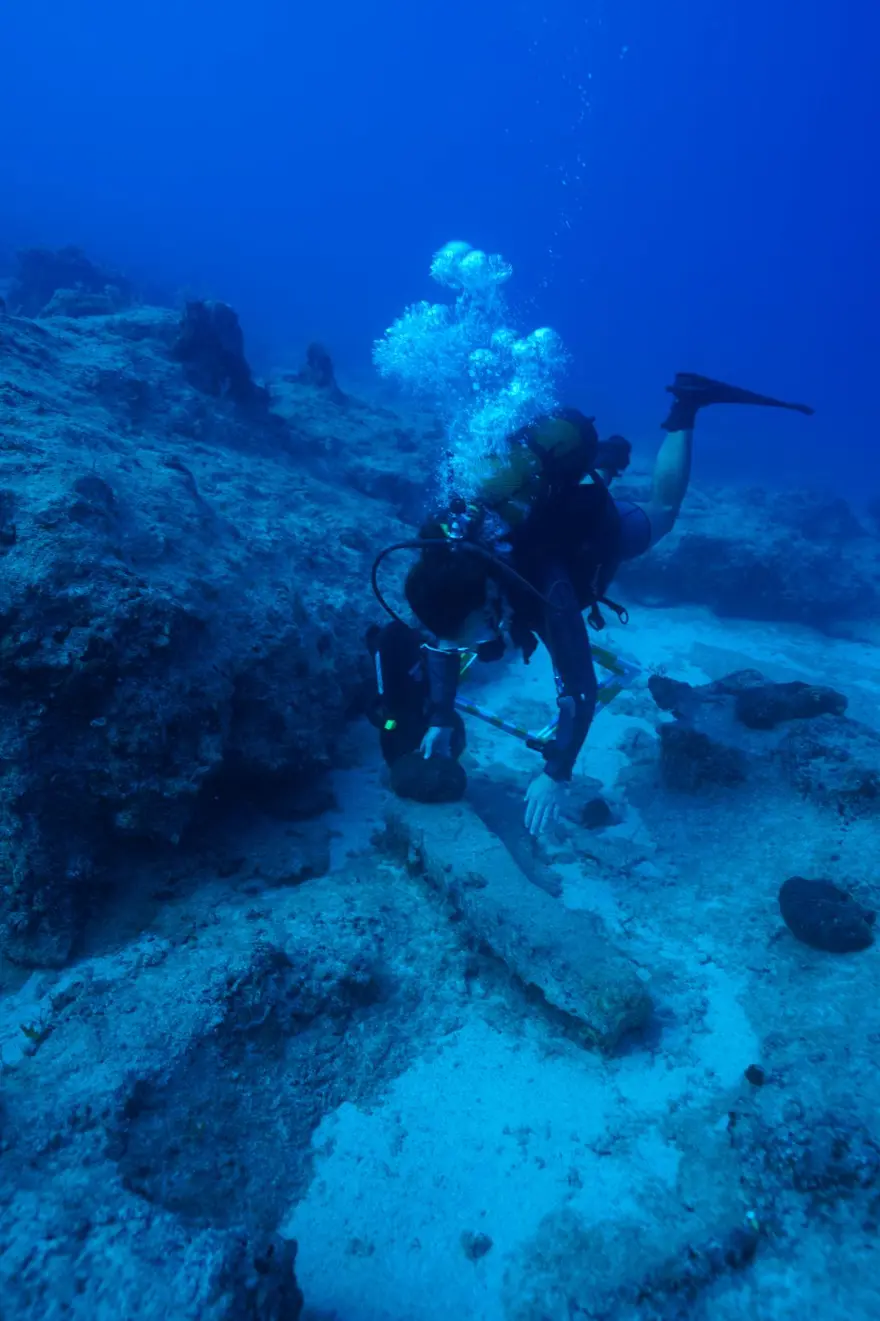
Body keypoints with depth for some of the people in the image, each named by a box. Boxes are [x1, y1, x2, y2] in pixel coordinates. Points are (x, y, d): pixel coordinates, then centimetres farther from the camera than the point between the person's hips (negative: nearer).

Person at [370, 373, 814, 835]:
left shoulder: (544, 594, -49)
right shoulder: (444, 562, -36)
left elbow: (581, 690, -42)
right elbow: (436, 637, -17)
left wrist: (556, 774, -42)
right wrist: (440, 718, -20)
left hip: (601, 527, -3)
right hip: (545, 509, 4)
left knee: (661, 511, 29)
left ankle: (685, 408, 37)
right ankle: (605, 460, 57)